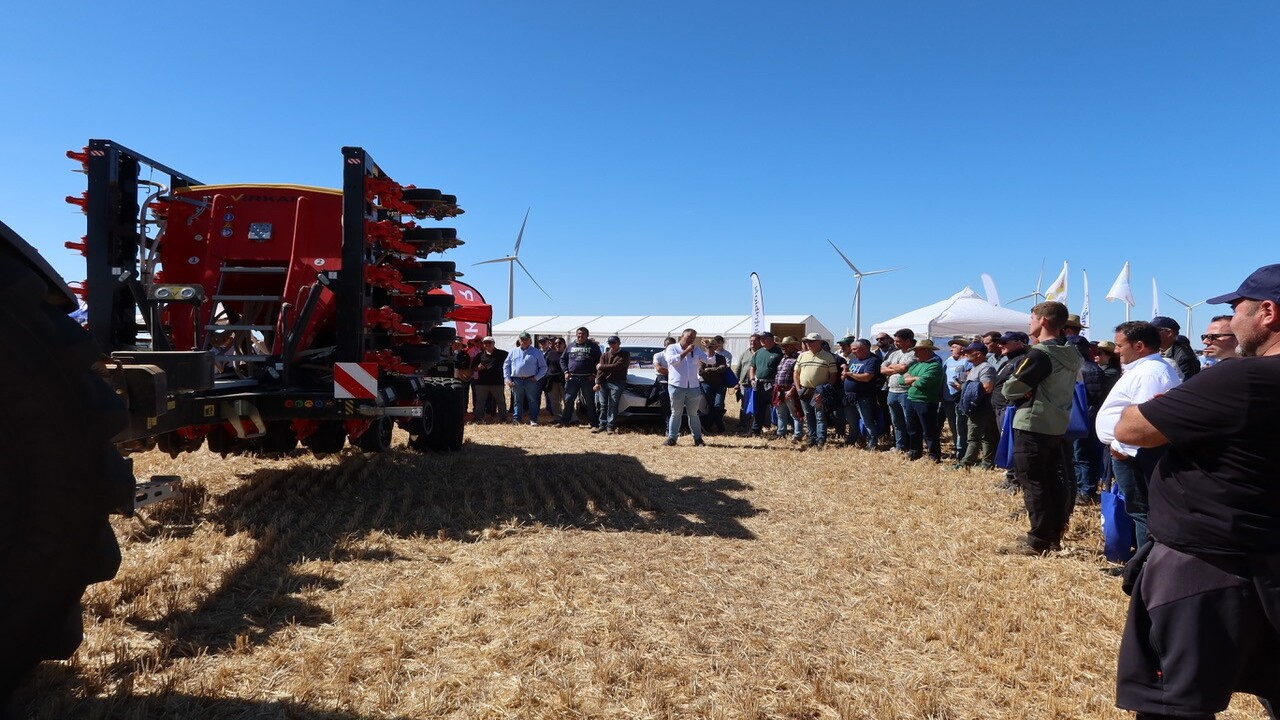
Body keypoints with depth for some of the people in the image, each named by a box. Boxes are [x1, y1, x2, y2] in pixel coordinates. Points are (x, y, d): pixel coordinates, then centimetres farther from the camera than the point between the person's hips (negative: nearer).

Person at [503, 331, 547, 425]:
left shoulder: (536, 352, 7)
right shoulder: (513, 352, 13)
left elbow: (543, 367, 6)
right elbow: (506, 365, 14)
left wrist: (537, 377, -6)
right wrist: (507, 378, 2)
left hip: (531, 381, -2)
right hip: (516, 381, 2)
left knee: (533, 401, 0)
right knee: (517, 401, 7)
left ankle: (533, 420, 5)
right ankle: (517, 420, 13)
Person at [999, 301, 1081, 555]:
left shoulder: (1040, 354, -19)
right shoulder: (1069, 355, 10)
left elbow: (1010, 389, -17)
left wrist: (1015, 390, 3)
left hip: (1032, 427, -9)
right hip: (1058, 426, 9)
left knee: (1033, 483, -3)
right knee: (1054, 482, 13)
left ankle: (1038, 541, 1)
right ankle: (1054, 536, 21)